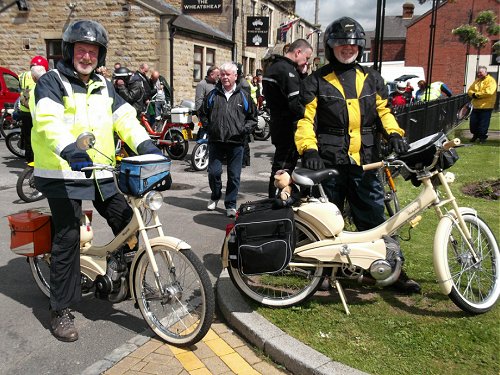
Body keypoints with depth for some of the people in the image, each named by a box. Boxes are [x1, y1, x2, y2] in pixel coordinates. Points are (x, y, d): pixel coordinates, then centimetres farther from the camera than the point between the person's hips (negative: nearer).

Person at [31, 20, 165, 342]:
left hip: (100, 173, 6)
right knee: (67, 238, -7)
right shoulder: (51, 82, -4)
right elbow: (49, 121, -21)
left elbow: (125, 118, 5)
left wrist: (146, 145, -13)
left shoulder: (104, 87, 15)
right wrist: (70, 151, -39)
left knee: (128, 224, 5)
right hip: (62, 174, -6)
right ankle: (61, 310, 7)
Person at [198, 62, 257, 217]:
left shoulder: (244, 96, 6)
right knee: (214, 172, 2)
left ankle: (231, 204, 16)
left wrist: (245, 129, -2)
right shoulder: (213, 95, 8)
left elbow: (253, 117, 13)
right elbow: (202, 113, 18)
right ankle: (215, 196, 29)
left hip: (236, 142, -1)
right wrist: (208, 127, 6)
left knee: (234, 175, 3)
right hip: (216, 141, 1)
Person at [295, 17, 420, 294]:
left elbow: (383, 110, 19)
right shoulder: (316, 81, 3)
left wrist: (394, 134, -1)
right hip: (329, 165, -2)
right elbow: (305, 120, -2)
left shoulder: (372, 78, 14)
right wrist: (308, 150, -17)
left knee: (375, 219, 5)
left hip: (365, 164, 2)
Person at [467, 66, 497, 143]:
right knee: (473, 122, 10)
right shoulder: (477, 80, 17)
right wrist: (473, 94, -9)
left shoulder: (491, 80, -8)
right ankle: (475, 135, 28)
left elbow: (489, 91, -22)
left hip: (486, 106, -7)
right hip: (476, 106, 7)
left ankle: (482, 137, 12)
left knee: (483, 123, -1)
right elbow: (470, 90, 14)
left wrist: (477, 94, -17)